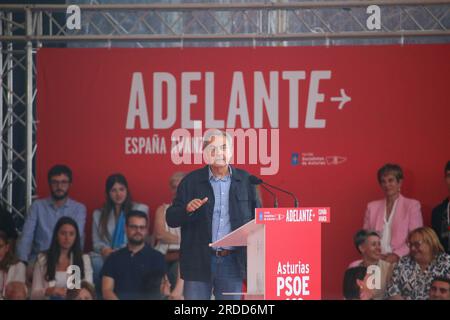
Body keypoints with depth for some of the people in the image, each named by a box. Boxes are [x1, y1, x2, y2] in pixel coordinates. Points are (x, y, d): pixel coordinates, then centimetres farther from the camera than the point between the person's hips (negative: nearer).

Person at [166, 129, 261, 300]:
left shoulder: (245, 180, 8)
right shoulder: (192, 181, 4)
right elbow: (171, 219, 3)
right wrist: (187, 209, -18)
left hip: (232, 261, 1)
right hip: (199, 263, -1)